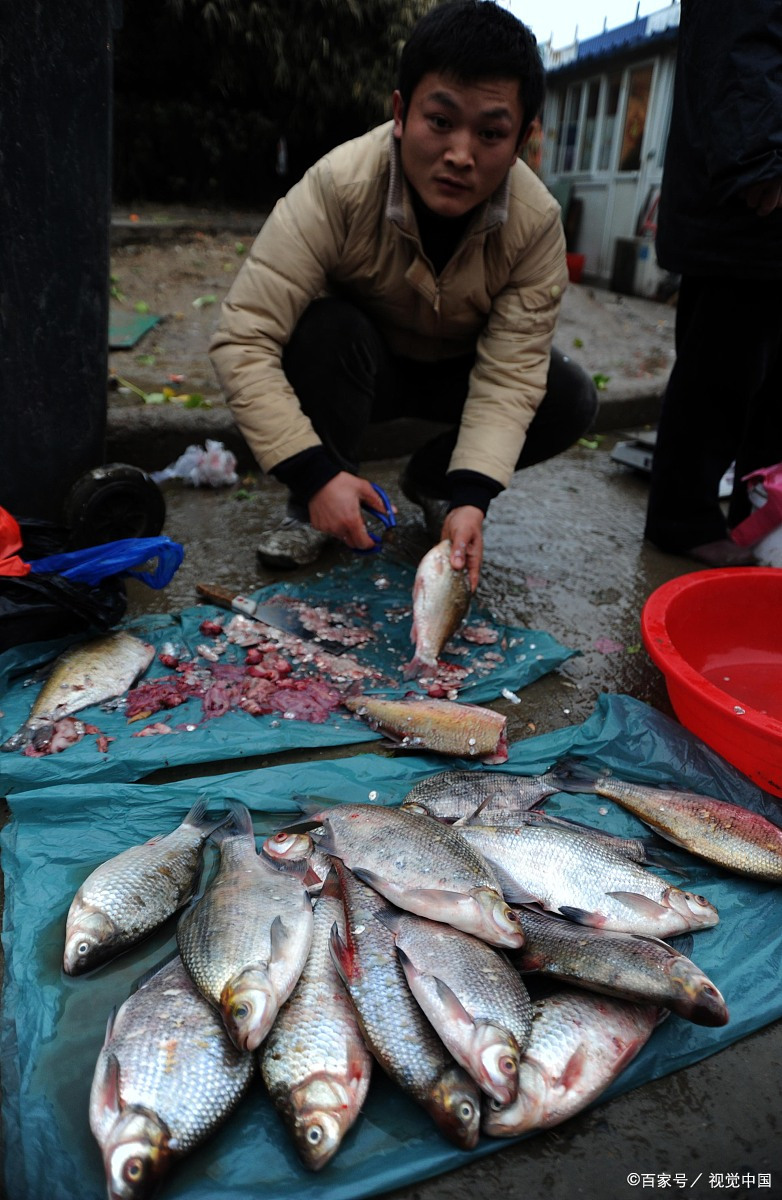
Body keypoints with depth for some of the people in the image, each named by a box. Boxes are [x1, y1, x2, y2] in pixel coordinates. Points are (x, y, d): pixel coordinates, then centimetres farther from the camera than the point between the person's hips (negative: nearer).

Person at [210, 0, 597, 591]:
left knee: (572, 401, -20)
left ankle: (433, 480, 5)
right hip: (355, 366, -2)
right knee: (327, 329, -35)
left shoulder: (538, 222, -24)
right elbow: (243, 340, -34)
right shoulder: (338, 187, -31)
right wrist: (314, 475, -42)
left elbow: (510, 374, -27)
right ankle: (315, 509, -11)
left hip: (457, 373, 3)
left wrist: (471, 496, -43)